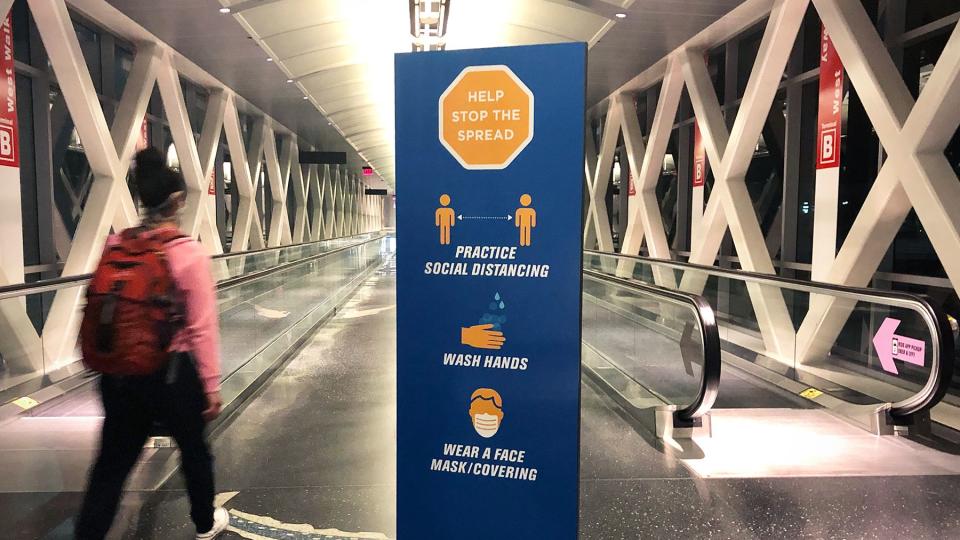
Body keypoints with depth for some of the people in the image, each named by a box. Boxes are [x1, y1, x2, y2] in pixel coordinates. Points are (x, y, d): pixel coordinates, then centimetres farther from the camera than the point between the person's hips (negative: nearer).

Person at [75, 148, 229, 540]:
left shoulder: (115, 248, -2)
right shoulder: (188, 254, -17)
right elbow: (202, 329, -16)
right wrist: (211, 386, -7)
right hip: (172, 373, -3)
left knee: (111, 464, 13)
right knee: (194, 449, 20)